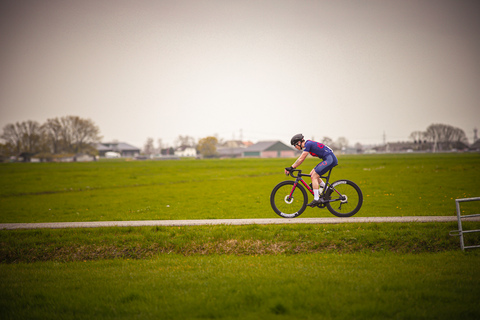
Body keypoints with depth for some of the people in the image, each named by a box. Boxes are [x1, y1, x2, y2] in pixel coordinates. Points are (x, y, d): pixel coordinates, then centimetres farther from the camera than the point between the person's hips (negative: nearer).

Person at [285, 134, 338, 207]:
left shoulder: (308, 144, -13)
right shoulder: (308, 144, 15)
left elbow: (301, 159, -16)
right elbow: (301, 159, 17)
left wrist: (291, 168, -13)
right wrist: (292, 168, 12)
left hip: (330, 159, -10)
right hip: (328, 159, 10)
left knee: (314, 176, -11)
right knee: (312, 174, 13)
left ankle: (316, 199, -12)